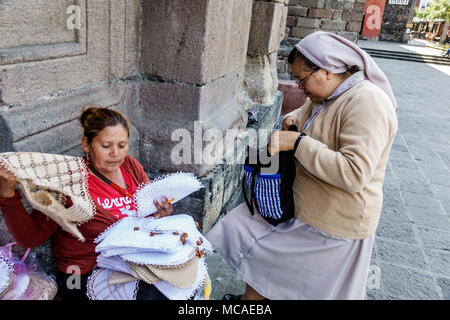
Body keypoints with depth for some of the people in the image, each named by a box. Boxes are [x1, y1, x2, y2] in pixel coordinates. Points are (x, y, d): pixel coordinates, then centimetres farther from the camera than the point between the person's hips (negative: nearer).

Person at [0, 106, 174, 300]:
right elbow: (30, 237, -15)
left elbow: (152, 203, 12)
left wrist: (162, 211, -11)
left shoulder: (130, 165, 1)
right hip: (87, 275, -5)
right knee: (152, 294, -24)